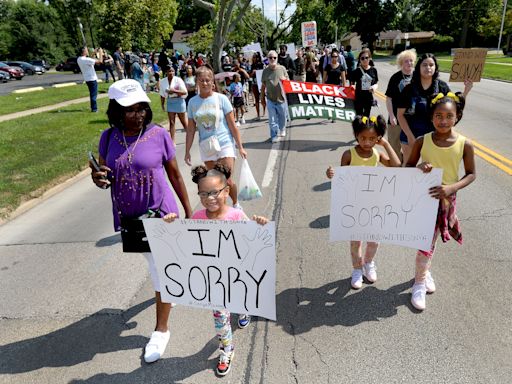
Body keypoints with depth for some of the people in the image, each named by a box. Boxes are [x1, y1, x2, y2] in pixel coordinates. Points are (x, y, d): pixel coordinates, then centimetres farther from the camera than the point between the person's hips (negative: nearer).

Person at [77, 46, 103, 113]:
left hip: (87, 79, 8)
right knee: (94, 94, -1)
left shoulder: (79, 59, 4)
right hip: (92, 79, -8)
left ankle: (93, 107, 25)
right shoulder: (86, 60, -21)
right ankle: (94, 108, 1)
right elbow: (100, 61, -21)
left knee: (92, 94, 19)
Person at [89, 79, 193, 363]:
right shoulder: (108, 138, -4)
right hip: (129, 216, 4)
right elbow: (105, 176, 8)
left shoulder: (158, 135, -13)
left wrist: (189, 211, 0)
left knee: (161, 270, 3)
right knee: (156, 263, 25)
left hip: (160, 212, -4)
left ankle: (161, 330, 21)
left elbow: (175, 175, -5)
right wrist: (99, 180, -17)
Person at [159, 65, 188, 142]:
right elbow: (162, 94, 9)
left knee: (184, 121, 9)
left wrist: (174, 91, -23)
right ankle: (172, 141, 7)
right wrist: (162, 104, 8)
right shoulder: (162, 81, 1)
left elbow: (184, 92, -14)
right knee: (171, 122, 3)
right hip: (170, 102, 3)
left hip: (179, 101, -3)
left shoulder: (178, 80, -11)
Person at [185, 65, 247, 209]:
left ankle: (236, 204, 21)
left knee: (228, 181, -6)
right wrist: (187, 151, 6)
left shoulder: (221, 99, -7)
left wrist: (240, 147, -5)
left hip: (225, 144, -3)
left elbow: (232, 126, -5)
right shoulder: (193, 102, 2)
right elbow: (191, 129, 7)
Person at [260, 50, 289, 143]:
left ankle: (282, 130, 41)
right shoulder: (265, 71, 1)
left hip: (281, 98, 1)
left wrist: (284, 79, -15)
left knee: (282, 117, 15)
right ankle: (274, 135, 9)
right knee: (272, 119, -1)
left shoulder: (282, 68, 0)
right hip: (270, 99, -1)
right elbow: (263, 86, 6)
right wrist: (262, 99, 7)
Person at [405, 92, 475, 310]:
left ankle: (423, 272, 40)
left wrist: (452, 187, -20)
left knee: (428, 240, 12)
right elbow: (407, 167, 0)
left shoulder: (465, 144, -11)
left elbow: (471, 174, -3)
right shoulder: (422, 141, -10)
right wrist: (419, 167, -23)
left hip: (446, 200, 0)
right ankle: (420, 281, 28)